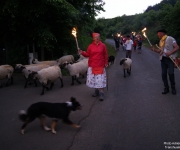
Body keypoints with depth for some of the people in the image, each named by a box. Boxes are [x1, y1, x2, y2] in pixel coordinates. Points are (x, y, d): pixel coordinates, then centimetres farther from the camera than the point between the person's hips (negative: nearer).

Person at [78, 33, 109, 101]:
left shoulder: (103, 45, -1)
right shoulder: (90, 46, 1)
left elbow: (106, 55, 4)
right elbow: (87, 54, 2)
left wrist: (106, 63, 3)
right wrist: (82, 53, -15)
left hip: (100, 66, -2)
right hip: (92, 66, 2)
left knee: (100, 80, -6)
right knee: (93, 79, 8)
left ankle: (101, 94, -4)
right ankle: (96, 91, 24)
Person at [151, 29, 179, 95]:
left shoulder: (170, 39, -6)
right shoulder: (161, 41, 14)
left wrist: (170, 53, -21)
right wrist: (154, 49, 2)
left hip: (170, 58, -6)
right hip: (163, 59, 6)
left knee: (170, 73, -12)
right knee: (163, 74, 3)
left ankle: (173, 88, 9)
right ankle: (166, 88, 14)